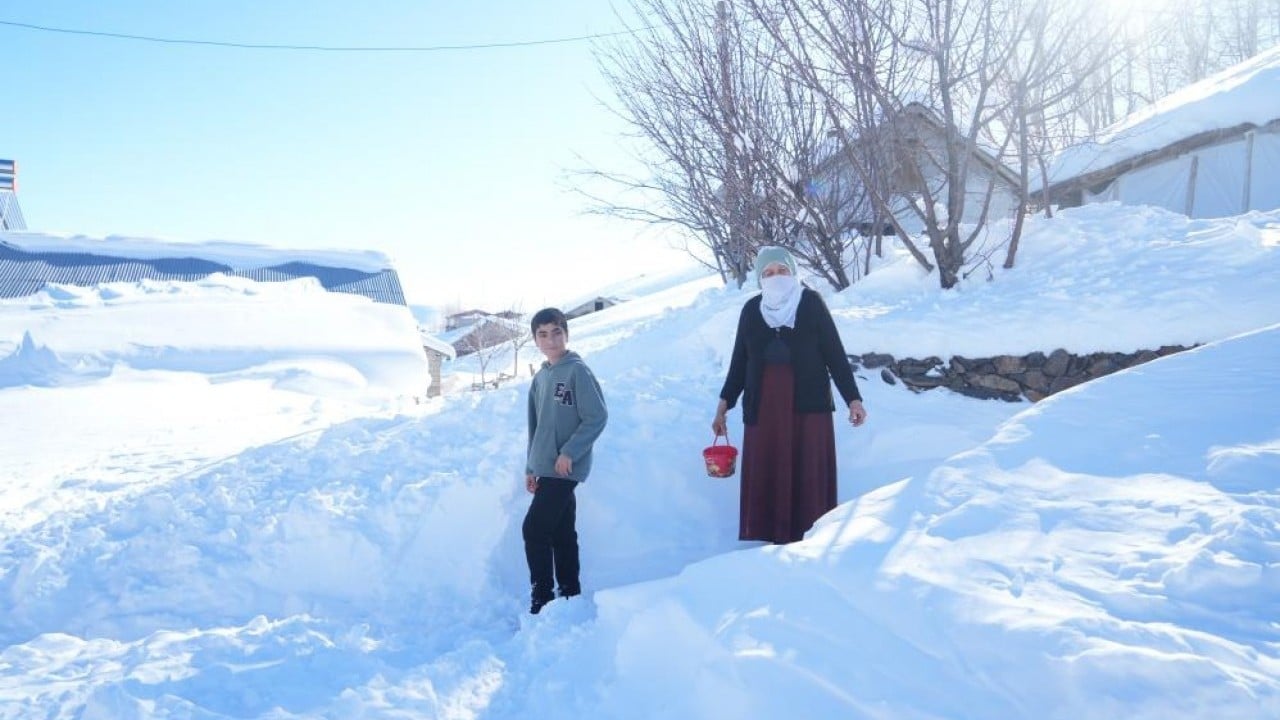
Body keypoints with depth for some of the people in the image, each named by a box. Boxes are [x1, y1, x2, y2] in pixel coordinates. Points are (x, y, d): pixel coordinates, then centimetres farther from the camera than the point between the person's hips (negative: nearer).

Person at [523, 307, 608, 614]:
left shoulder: (578, 371, -10)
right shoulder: (539, 379, 13)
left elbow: (597, 417, -14)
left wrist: (569, 452, -18)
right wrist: (530, 467, 17)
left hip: (565, 469, -7)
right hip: (546, 468, 7)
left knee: (534, 528, -10)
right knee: (562, 534, 12)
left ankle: (542, 598, -1)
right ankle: (569, 594, 21)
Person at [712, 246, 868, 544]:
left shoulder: (812, 303, -2)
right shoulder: (751, 310, 5)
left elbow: (835, 353, -1)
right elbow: (739, 361, 10)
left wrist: (853, 398, -6)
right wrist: (724, 404, 10)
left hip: (809, 405, -2)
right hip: (764, 408, 2)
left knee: (810, 475, 0)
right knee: (767, 477, 2)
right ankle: (774, 542, 9)